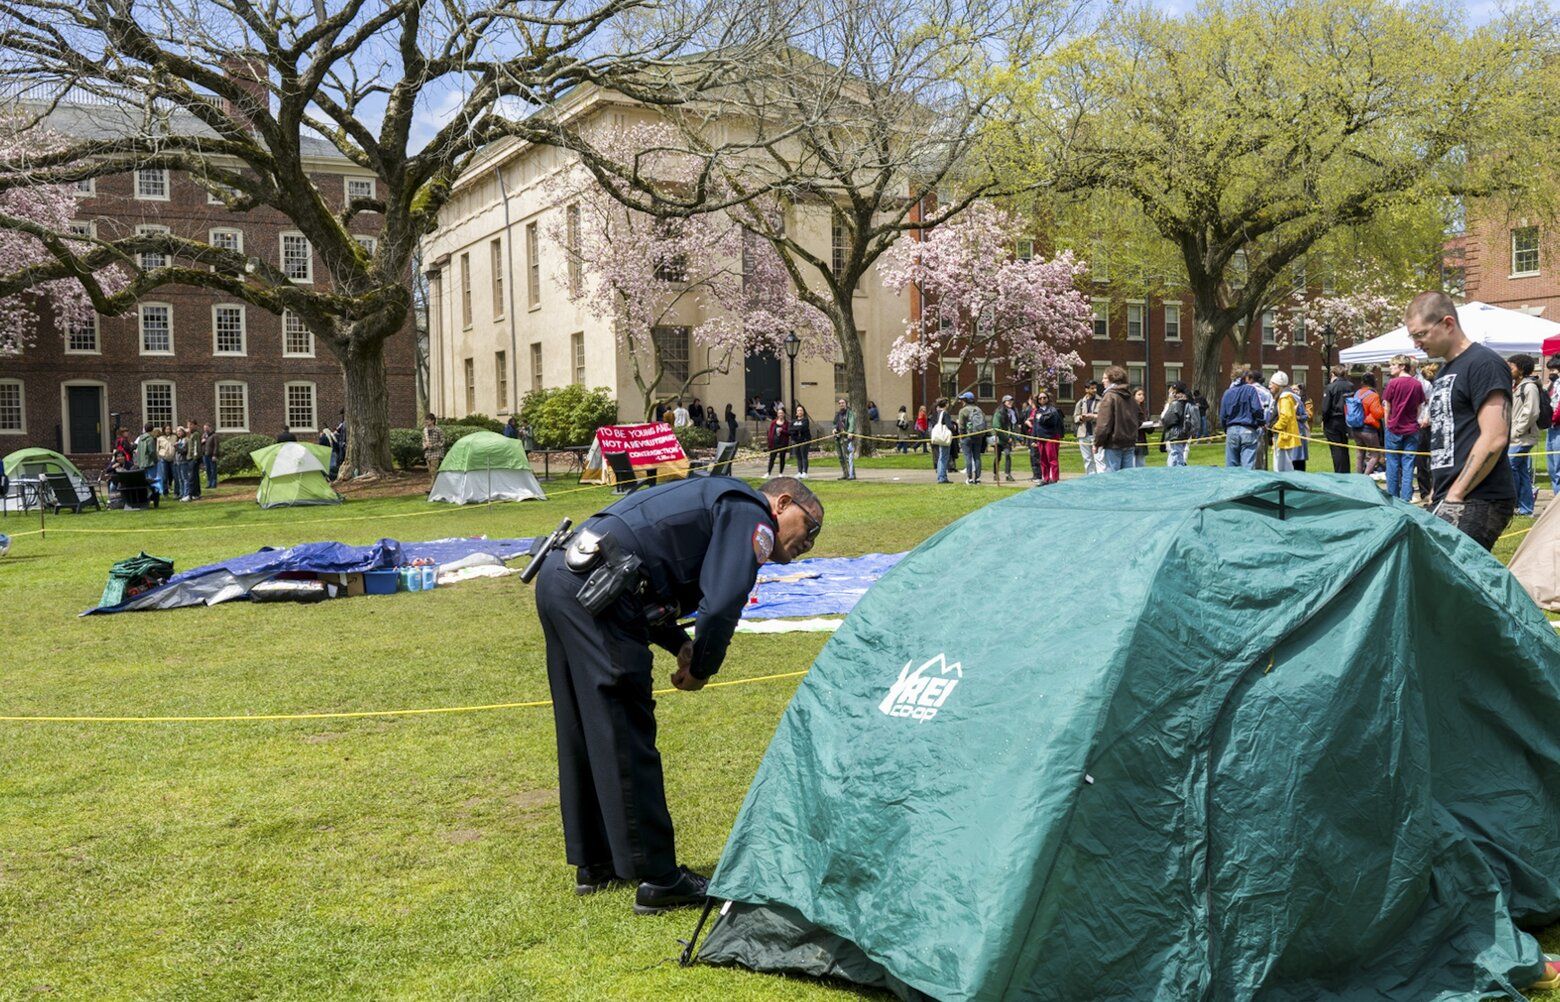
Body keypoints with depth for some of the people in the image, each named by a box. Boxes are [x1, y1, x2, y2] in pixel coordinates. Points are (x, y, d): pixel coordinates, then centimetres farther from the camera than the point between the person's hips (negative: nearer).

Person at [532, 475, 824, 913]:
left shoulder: (716, 498, 28)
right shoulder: (752, 515, -1)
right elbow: (721, 605, -13)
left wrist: (683, 646, 15)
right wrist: (702, 668, 3)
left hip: (557, 575, 10)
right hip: (594, 587, -10)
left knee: (585, 734, 18)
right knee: (625, 738, -5)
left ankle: (594, 864, 30)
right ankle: (657, 880, 2)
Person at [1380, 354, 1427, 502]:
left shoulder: (1393, 383, -9)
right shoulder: (1417, 384, 1)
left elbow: (1387, 408, -3)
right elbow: (1419, 407, 8)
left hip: (1394, 429, -3)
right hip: (1412, 429, 3)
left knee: (1393, 464, 7)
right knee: (1408, 465, 2)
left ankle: (1393, 497, 12)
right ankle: (1406, 498, 0)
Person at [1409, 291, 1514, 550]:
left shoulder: (1484, 364, -7)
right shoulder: (1444, 373, 22)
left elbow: (1494, 439, -16)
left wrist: (1455, 495, -14)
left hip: (1477, 502, -9)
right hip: (1446, 501, 9)